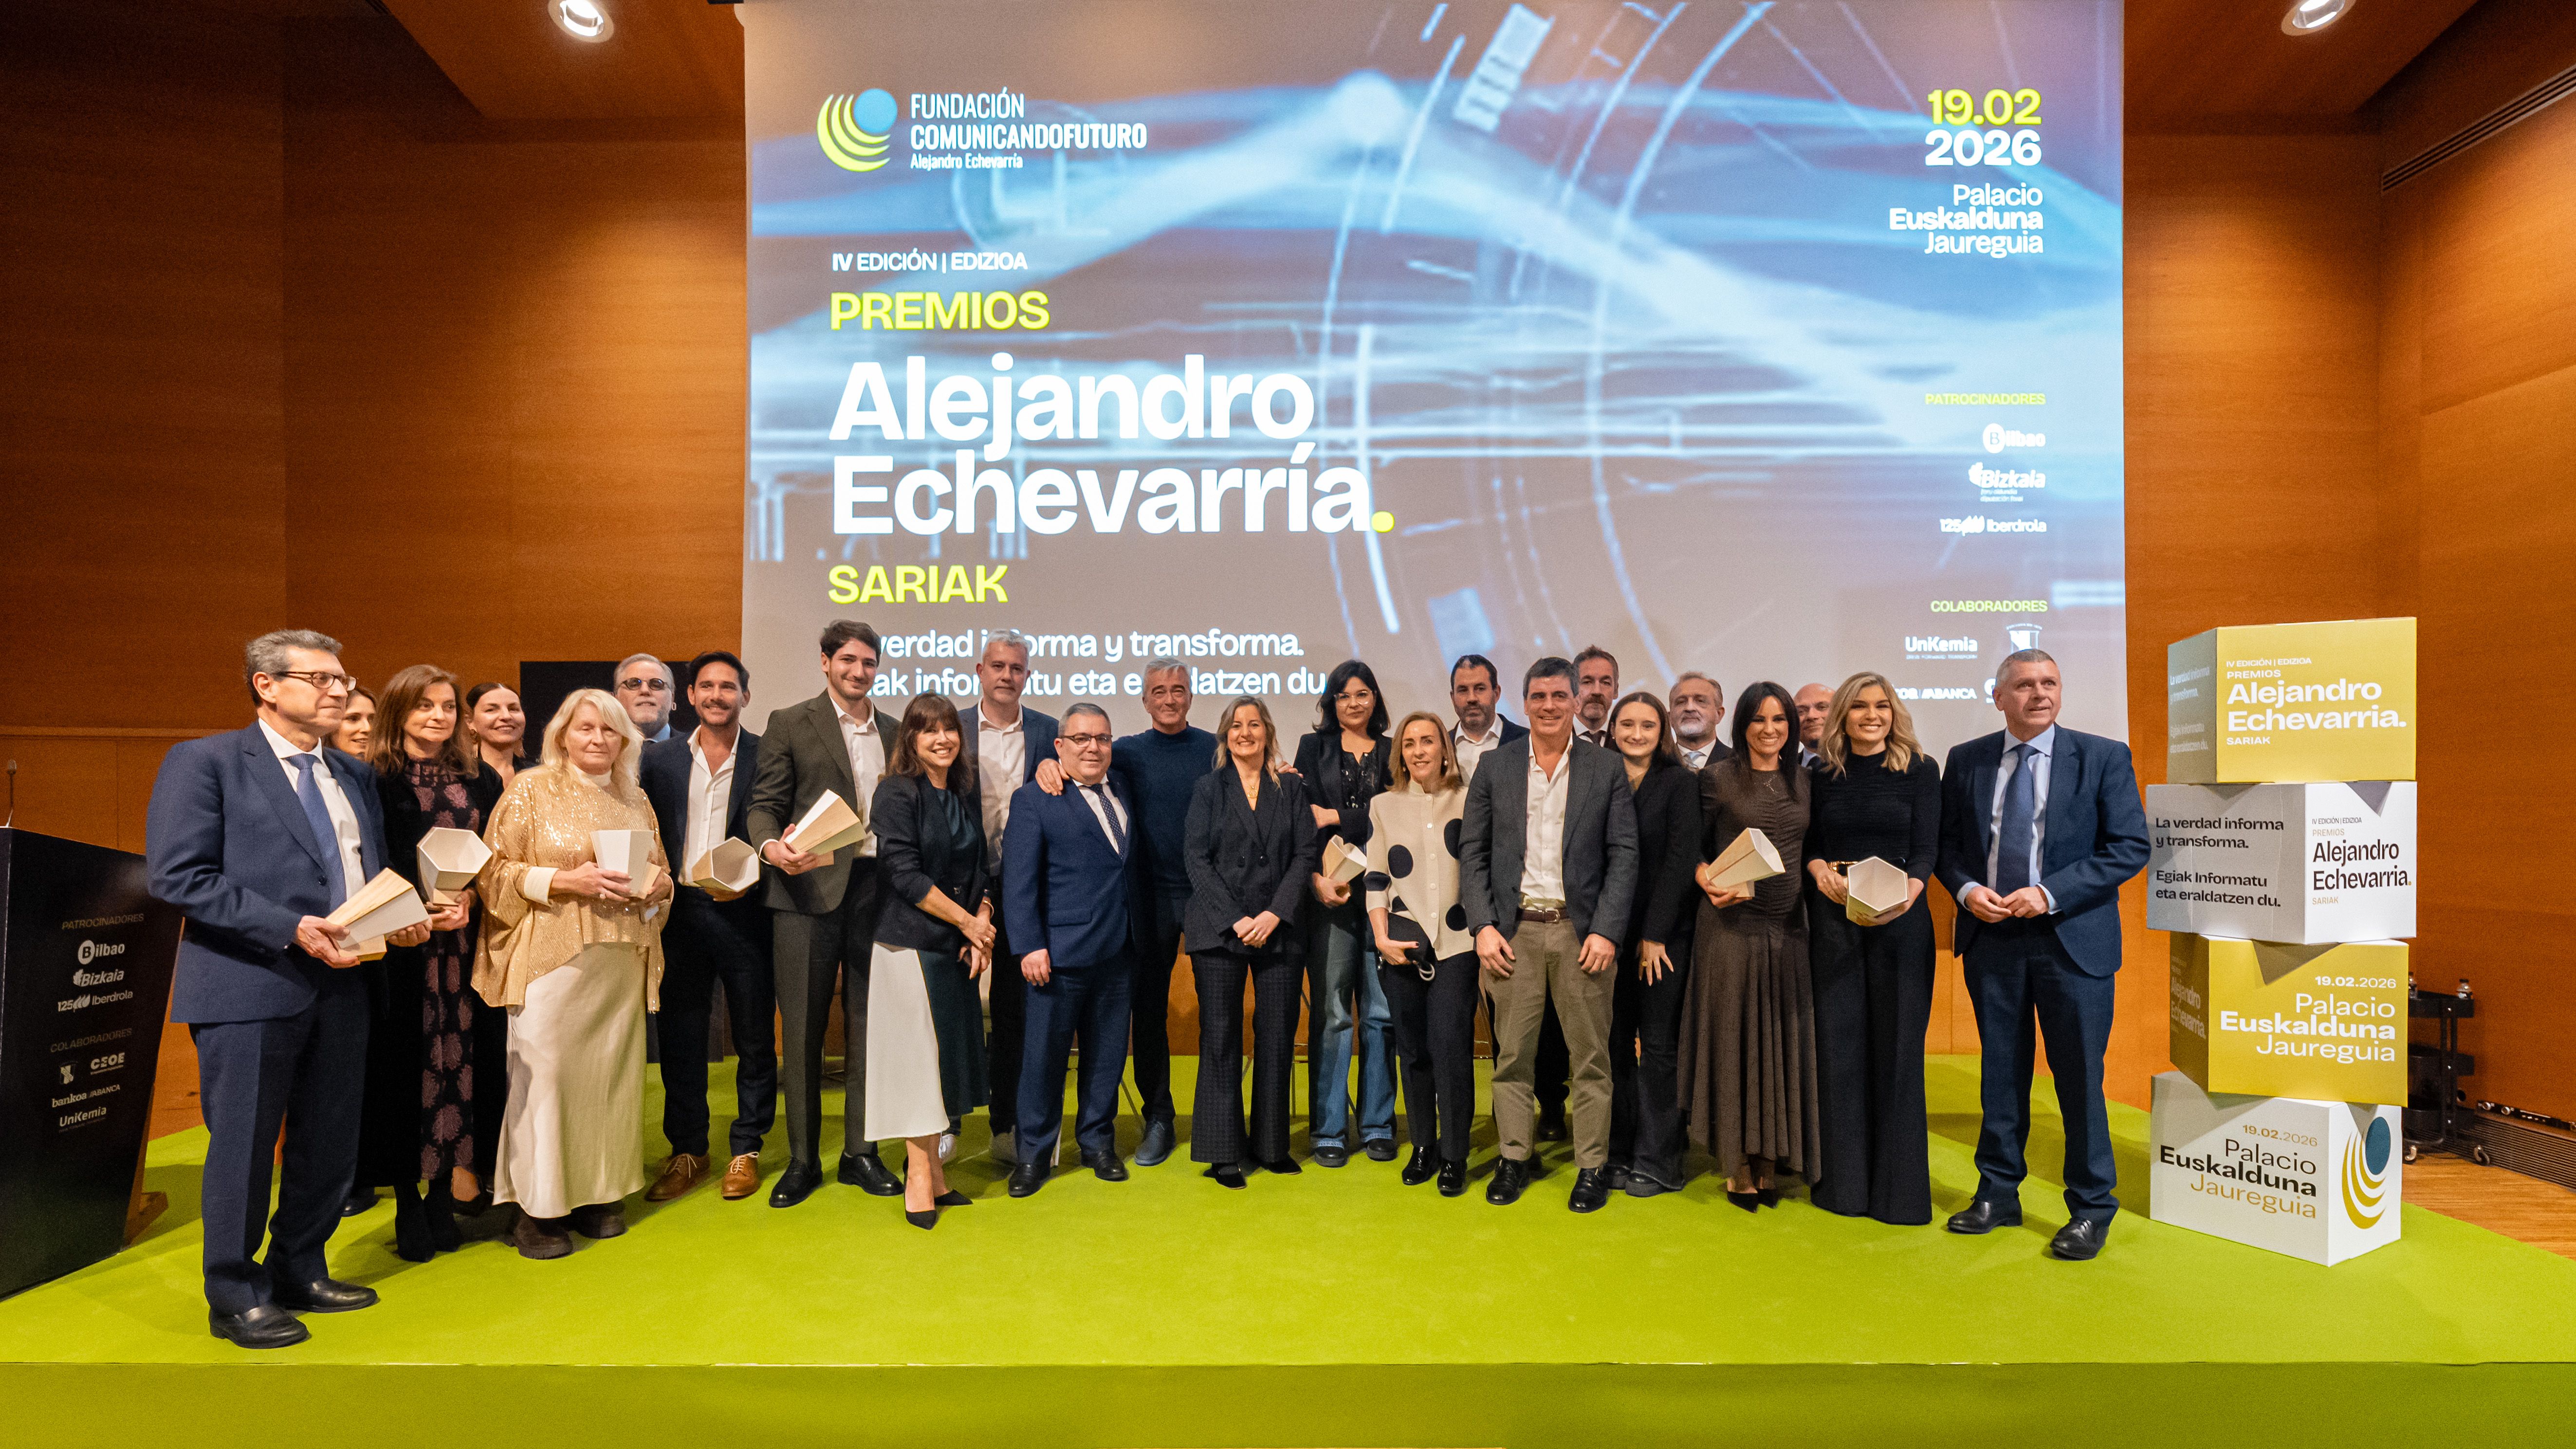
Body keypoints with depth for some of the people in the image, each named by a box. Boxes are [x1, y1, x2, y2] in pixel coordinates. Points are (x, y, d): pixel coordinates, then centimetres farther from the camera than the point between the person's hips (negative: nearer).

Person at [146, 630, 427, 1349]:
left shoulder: (355, 774, 15)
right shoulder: (204, 761, -5)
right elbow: (176, 875, -13)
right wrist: (291, 928, -20)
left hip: (339, 986, 6)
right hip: (250, 987, -6)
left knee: (331, 1144, 14)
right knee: (244, 1146, 5)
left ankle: (300, 1272, 32)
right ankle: (235, 1298, 22)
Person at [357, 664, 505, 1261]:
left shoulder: (481, 782, 11)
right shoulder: (374, 780, 0)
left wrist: (469, 900, -10)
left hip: (466, 942, 3)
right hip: (400, 946, -3)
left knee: (461, 1057, 3)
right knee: (405, 1064, 1)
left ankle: (446, 1192, 13)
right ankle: (408, 1204, 10)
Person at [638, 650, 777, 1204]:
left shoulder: (765, 756, -1)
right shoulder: (661, 758, 8)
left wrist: (749, 879, -17)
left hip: (745, 911, -2)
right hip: (682, 910, 3)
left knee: (754, 1038, 6)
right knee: (680, 1037, 10)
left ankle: (746, 1149, 21)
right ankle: (687, 1151, 24)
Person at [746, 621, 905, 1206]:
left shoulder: (893, 731, 14)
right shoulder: (790, 724, 4)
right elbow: (764, 805, -1)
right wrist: (771, 846, -22)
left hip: (875, 888, 3)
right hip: (808, 889, -3)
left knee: (867, 1024, 8)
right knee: (802, 1027, 3)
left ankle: (860, 1152, 19)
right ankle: (802, 1159, 15)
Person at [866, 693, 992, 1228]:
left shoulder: (959, 799, 13)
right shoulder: (897, 793, -8)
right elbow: (905, 874, -15)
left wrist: (981, 929, -4)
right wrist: (968, 922, -12)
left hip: (956, 948, 7)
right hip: (912, 945, -7)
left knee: (949, 1056, 9)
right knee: (918, 1054, -2)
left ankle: (934, 1175, 19)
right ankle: (920, 1179, 9)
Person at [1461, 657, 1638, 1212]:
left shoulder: (1606, 768, 4)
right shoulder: (1495, 767, 6)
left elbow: (1623, 855, 1)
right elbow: (1472, 852, 5)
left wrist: (1605, 931, -8)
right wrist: (1483, 926, -4)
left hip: (1581, 930, -1)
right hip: (1514, 929, 1)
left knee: (1590, 1055, 6)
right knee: (1511, 1053, 7)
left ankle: (1592, 1165, 20)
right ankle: (1514, 1158, 22)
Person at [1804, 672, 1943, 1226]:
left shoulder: (1920, 770, 2)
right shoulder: (1822, 774, 8)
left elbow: (1926, 848, -5)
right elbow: (1810, 842, 10)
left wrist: (1906, 895, -23)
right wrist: (1821, 871, -12)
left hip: (1900, 919, -2)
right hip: (1833, 916, 2)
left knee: (1896, 1044, 2)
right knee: (1839, 1042, 5)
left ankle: (1898, 1184, 14)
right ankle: (1844, 1180, 16)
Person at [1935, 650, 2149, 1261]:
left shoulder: (2103, 758, -2)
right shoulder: (1965, 762, 6)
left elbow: (2130, 847, -7)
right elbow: (1948, 843, 11)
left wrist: (2049, 893, -16)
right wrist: (1966, 889, -9)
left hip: (2072, 939, -2)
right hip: (1990, 937, 3)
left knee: (2080, 1076, 4)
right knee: (2000, 1072, 13)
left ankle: (2091, 1209, 21)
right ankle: (1998, 1194, 26)